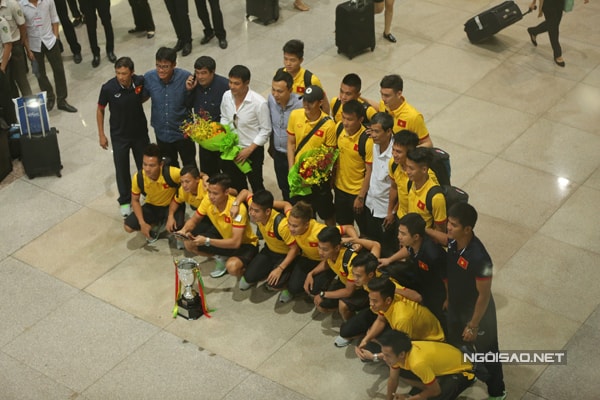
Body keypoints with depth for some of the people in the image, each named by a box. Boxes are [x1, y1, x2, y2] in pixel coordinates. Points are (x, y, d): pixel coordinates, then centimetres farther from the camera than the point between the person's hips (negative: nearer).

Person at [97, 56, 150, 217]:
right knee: (122, 169, 11)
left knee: (145, 165, 18)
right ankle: (125, 201, 32)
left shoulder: (141, 82, -20)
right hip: (119, 136, -1)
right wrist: (101, 134, -4)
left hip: (140, 132, 2)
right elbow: (100, 110, -7)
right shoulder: (108, 88, -23)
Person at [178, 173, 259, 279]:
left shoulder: (237, 208, -34)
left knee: (232, 267, -37)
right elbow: (194, 220, 0)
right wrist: (184, 230, -23)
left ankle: (246, 271, 0)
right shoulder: (208, 200, -17)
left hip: (245, 243, -7)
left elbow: (236, 242, -37)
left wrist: (207, 241, -41)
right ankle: (220, 258, 14)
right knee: (189, 244, -8)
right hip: (224, 236, 7)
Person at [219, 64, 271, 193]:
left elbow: (265, 130, -15)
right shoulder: (227, 96, -9)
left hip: (253, 151, -5)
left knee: (256, 185, 11)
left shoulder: (259, 103, -24)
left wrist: (249, 150, -18)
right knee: (237, 186, 22)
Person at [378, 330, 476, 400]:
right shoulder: (397, 351, -17)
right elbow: (393, 379, 1)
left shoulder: (418, 362, -40)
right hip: (442, 365, 7)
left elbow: (435, 390, -24)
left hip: (460, 370, -7)